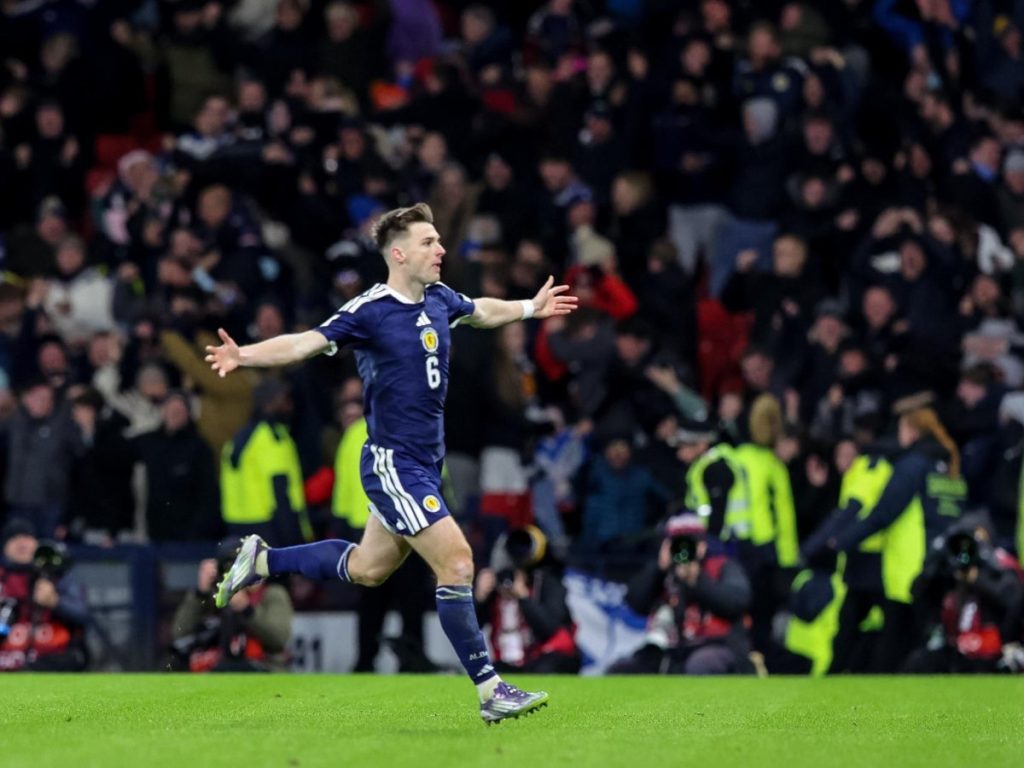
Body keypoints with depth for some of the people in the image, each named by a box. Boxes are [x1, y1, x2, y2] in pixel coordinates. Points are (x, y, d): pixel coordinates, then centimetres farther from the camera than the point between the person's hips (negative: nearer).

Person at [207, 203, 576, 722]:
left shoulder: (439, 299, 6)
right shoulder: (370, 311, -16)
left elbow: (481, 311, 29)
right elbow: (306, 343, -23)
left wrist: (530, 308, 43)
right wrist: (244, 355, -38)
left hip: (424, 464, 9)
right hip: (393, 464, -9)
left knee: (366, 569, 20)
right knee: (456, 563, -14)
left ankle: (261, 560, 38)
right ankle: (490, 690, -9)